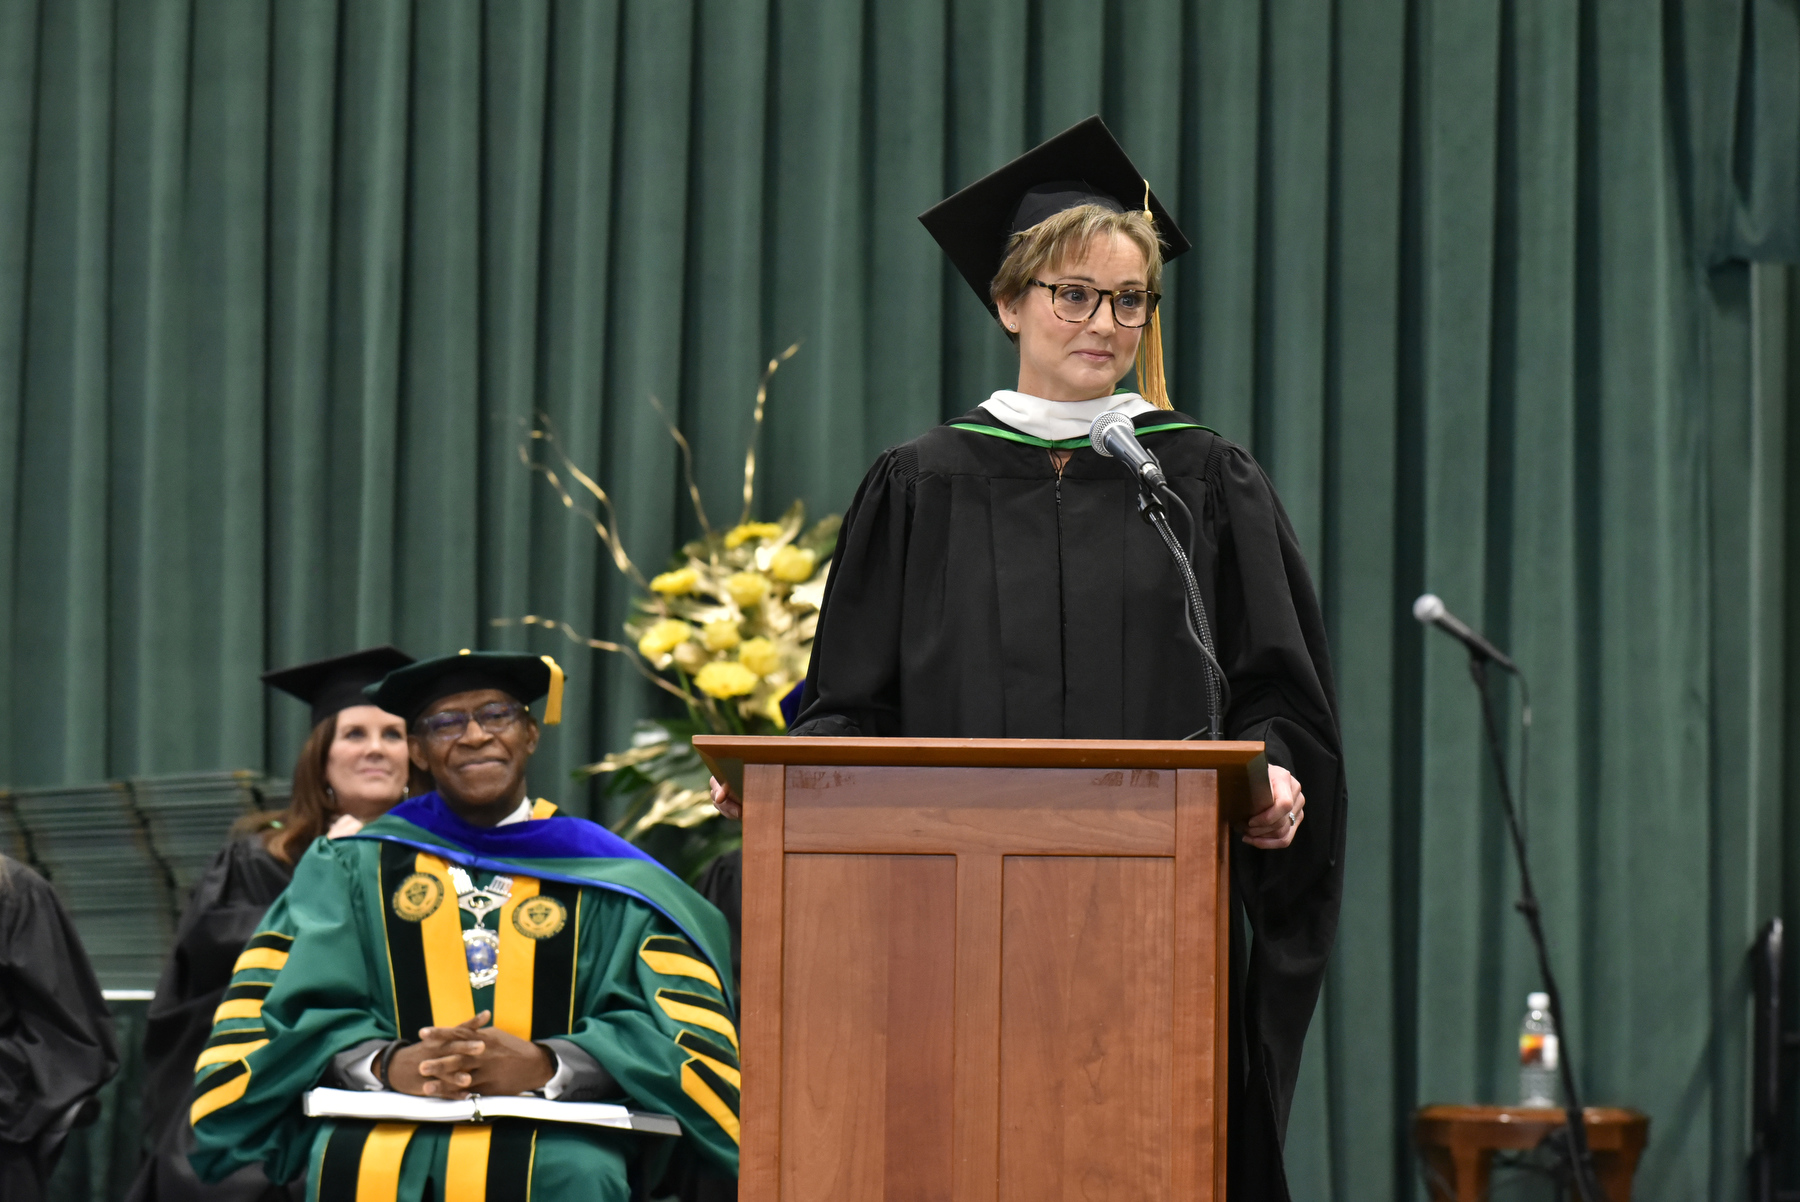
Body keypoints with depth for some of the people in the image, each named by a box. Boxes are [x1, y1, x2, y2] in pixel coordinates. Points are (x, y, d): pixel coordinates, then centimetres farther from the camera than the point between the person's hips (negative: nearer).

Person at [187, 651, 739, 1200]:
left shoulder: (609, 886, 16)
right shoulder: (354, 870, 20)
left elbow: (673, 1032, 4)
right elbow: (297, 1008, 8)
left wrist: (542, 1066, -15)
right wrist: (388, 1063, -14)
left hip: (550, 1143, -1)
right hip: (381, 1136, 1)